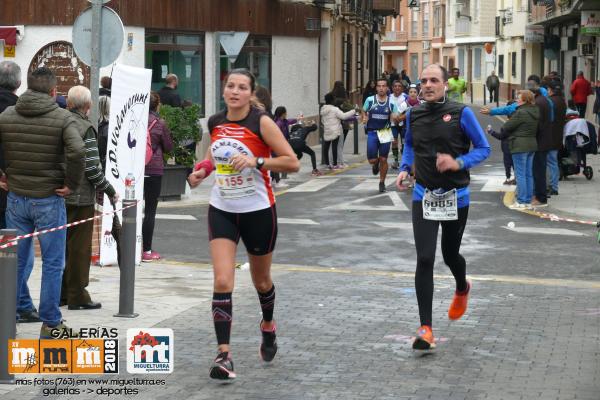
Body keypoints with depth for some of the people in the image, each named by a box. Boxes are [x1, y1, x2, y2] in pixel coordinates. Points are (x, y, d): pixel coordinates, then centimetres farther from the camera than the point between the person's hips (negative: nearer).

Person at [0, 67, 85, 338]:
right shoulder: (63, 118, -9)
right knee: (52, 262, 5)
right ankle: (50, 323, 9)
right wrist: (72, 184, -11)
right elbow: (77, 152, -24)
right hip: (49, 200, -4)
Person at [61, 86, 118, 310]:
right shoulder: (85, 128, -14)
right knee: (79, 248, 2)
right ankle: (77, 296, 7)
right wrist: (110, 191, -6)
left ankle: (60, 292, 22)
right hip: (80, 198, -6)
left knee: (61, 245, 15)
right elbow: (91, 167, -17)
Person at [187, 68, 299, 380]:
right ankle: (224, 355, -12)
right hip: (222, 211, 3)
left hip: (258, 211, -3)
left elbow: (292, 163, -15)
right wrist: (202, 170, 5)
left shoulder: (261, 123, -13)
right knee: (222, 282, -13)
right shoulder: (215, 123, 2)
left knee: (261, 280, 16)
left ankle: (268, 326, 47)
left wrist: (256, 161, -26)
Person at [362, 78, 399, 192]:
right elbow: (364, 111, 12)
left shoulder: (391, 102, -2)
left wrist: (395, 117, -22)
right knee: (372, 160, -5)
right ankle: (376, 164, 34)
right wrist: (364, 118, -9)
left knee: (383, 159, 5)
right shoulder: (370, 100, -3)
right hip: (372, 132, 0)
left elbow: (395, 117, 1)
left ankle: (382, 183, 21)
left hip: (385, 133, 0)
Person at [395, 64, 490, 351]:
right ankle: (425, 329, -8)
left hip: (455, 197, -2)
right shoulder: (413, 115, 2)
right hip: (424, 196, 2)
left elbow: (483, 148, -4)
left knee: (450, 255, 15)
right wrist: (404, 168, 5)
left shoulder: (460, 113, -10)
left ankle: (462, 289, 53)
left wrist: (459, 163, -21)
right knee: (424, 259, -11)